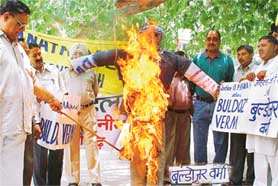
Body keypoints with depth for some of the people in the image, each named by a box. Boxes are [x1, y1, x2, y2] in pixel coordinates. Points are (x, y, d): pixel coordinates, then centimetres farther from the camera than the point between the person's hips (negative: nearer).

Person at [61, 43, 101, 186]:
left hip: (88, 111, 0)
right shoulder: (65, 73, 12)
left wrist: (87, 101, 11)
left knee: (91, 143, -2)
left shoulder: (91, 73, 12)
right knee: (72, 145, 0)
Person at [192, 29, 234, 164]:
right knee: (199, 141, 7)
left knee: (220, 140, 3)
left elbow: (231, 83, 8)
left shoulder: (227, 60, 5)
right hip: (200, 104, 1)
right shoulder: (197, 59, 9)